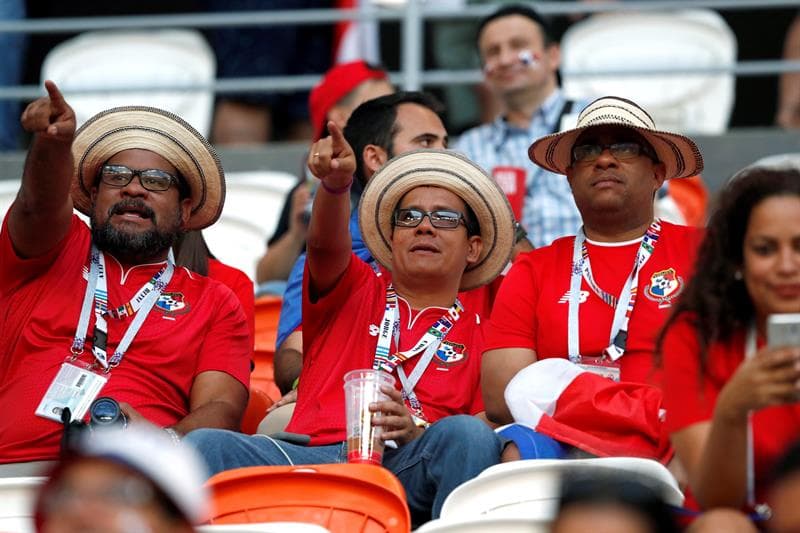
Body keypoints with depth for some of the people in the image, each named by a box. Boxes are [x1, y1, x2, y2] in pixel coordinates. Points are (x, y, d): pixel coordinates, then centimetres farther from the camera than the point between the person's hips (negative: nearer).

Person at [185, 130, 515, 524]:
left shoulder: (481, 336, 22)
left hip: (409, 467, -1)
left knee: (466, 434, -35)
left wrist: (418, 434, -13)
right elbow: (327, 244, 3)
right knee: (205, 445, -27)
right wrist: (336, 182, -20)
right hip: (315, 454, 1)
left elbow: (486, 439, 9)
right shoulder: (356, 293, 26)